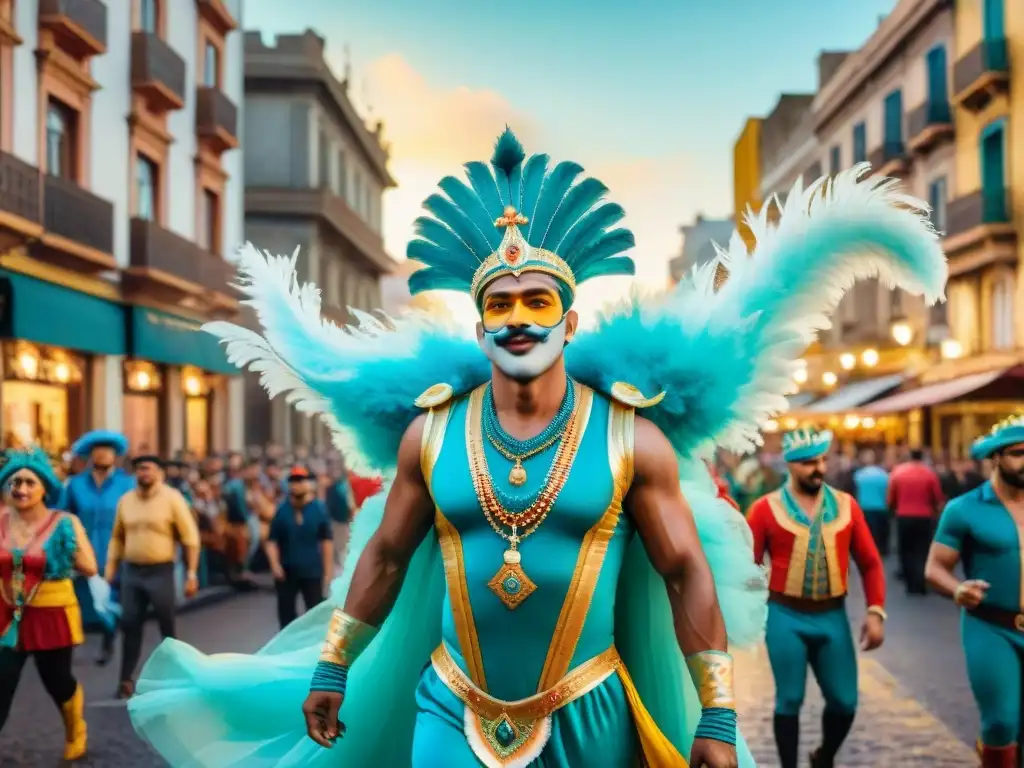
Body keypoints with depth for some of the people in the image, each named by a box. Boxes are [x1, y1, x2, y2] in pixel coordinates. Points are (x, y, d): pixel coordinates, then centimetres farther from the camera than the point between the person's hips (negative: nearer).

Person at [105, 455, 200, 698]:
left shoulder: (172, 498, -7)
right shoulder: (125, 500, 6)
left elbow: (190, 538, -8)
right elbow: (117, 537, 13)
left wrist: (191, 573, -12)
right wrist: (110, 568, 6)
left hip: (161, 571, -4)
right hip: (131, 571, 4)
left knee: (167, 627, 5)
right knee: (130, 626, 5)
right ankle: (126, 680, 13)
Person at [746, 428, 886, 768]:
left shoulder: (845, 504, 4)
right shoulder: (766, 508, -5)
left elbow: (870, 562, 7)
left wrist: (876, 611, -3)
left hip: (833, 617, 3)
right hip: (786, 618, -3)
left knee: (844, 701, 8)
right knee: (789, 700, 5)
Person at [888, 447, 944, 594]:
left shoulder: (898, 471, -1)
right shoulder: (929, 473, -3)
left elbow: (891, 499, 1)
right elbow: (938, 499, 1)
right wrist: (936, 513, 18)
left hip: (903, 517, 1)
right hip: (924, 517, -1)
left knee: (906, 551, 9)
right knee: (923, 551, 5)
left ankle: (911, 585, 6)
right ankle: (921, 584, -5)